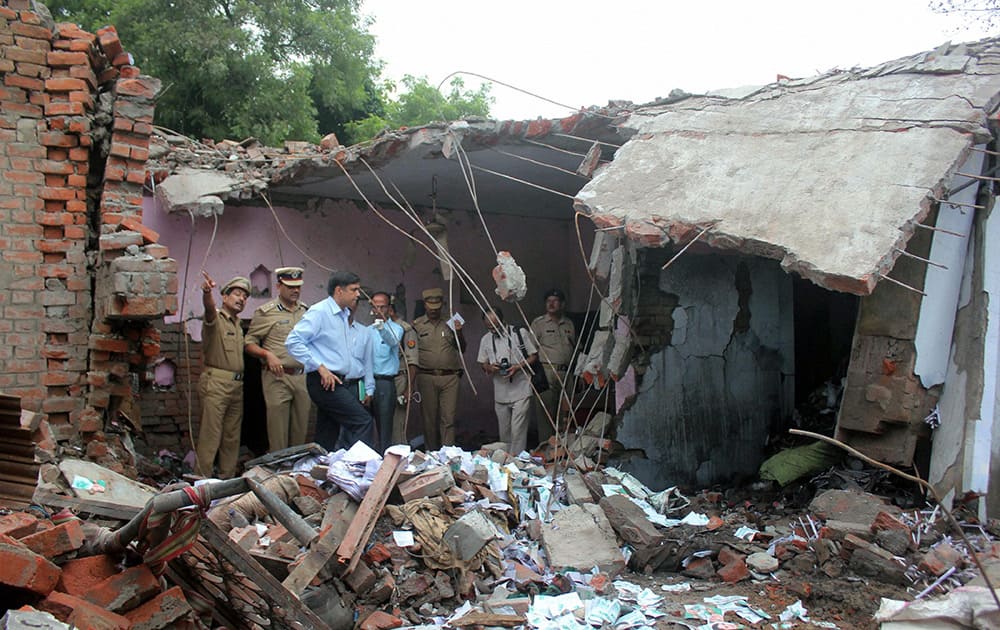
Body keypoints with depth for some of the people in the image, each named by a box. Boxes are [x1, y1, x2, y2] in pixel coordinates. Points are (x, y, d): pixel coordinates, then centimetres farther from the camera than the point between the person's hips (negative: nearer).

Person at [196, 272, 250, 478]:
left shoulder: (238, 326, 20)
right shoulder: (216, 319, -5)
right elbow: (209, 308, -28)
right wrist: (207, 292, -49)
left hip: (237, 385, 8)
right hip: (216, 383, -8)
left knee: (232, 436, 12)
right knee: (210, 435, -8)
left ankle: (228, 478, 20)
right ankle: (203, 479, -5)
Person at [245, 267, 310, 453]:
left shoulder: (306, 311, 13)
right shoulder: (265, 312, -2)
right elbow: (249, 343, -1)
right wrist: (268, 355, -17)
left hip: (302, 377, 5)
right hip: (277, 377, -5)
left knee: (300, 432, 8)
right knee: (278, 433, -4)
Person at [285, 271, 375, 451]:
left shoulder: (345, 317, 20)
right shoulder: (319, 312, -6)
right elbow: (293, 342, -15)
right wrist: (320, 367, -18)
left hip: (344, 383, 9)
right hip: (325, 382, -9)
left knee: (327, 439, 10)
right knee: (363, 420, -18)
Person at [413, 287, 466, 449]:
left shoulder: (449, 324, 11)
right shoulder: (416, 325, 5)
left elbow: (461, 349, 17)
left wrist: (459, 333, 0)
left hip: (449, 377, 1)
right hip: (426, 377, -1)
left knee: (448, 418, -3)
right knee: (429, 418, 5)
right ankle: (431, 452, 15)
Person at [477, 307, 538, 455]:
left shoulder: (520, 333, -5)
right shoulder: (485, 340, 7)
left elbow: (534, 356, 0)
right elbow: (483, 364, 16)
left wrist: (518, 367, -17)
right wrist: (490, 368, -8)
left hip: (520, 390, -4)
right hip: (500, 393, 4)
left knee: (518, 430, -9)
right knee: (504, 431, 12)